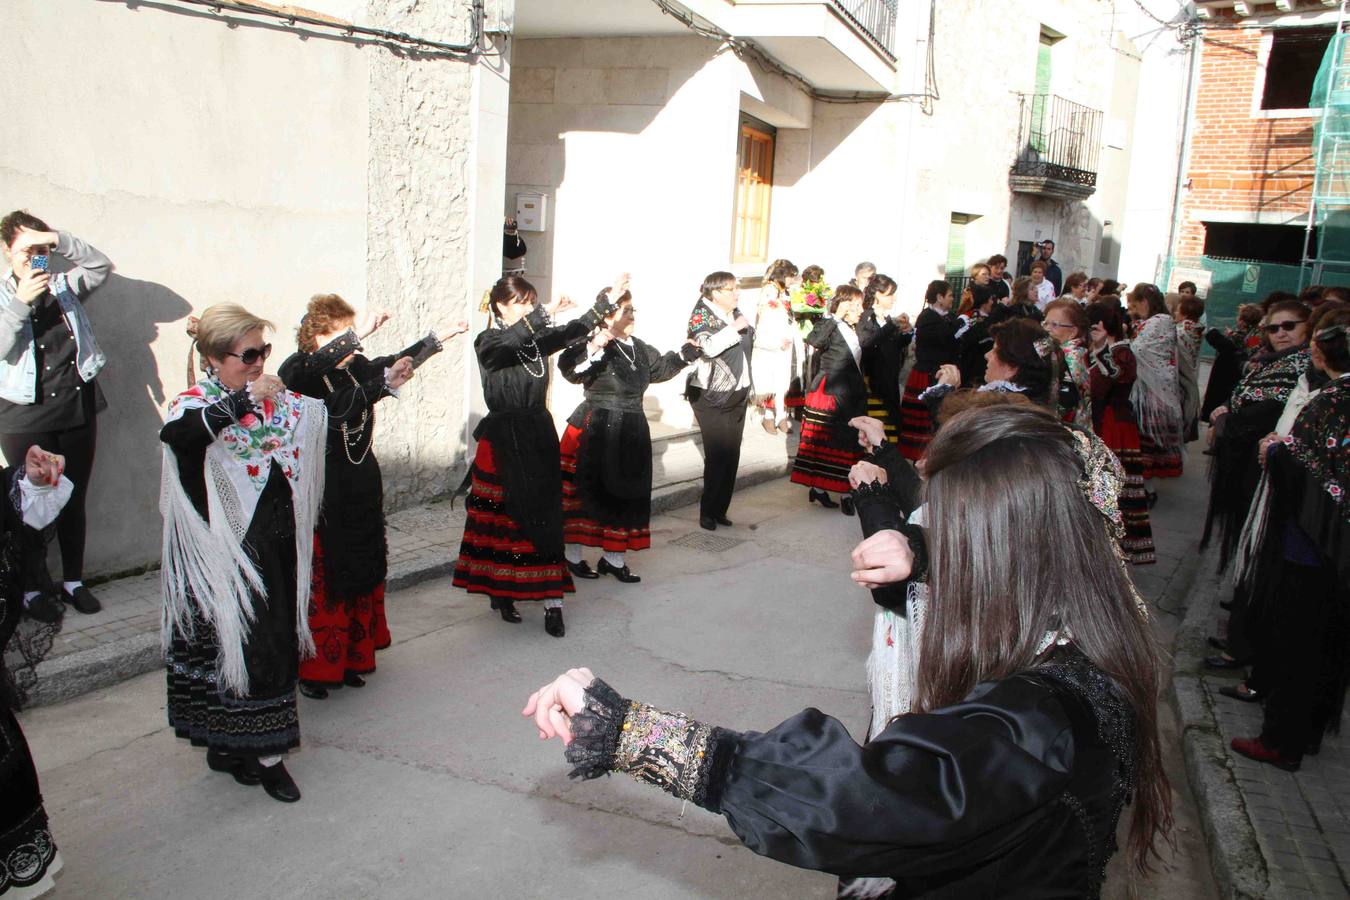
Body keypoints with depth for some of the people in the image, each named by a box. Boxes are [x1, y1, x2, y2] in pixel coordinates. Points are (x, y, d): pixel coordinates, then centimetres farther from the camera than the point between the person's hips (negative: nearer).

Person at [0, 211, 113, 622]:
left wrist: (61, 240, -11)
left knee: (74, 501, 12)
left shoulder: (64, 288, 7)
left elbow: (101, 266, 0)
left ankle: (74, 581, 25)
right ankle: (34, 588, 18)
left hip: (77, 411, 3)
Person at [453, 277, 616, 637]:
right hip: (503, 440, -4)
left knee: (544, 516, 0)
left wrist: (606, 300, -2)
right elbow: (510, 341, -27)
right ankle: (500, 593, 21)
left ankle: (552, 603, 0)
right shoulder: (487, 342, -5)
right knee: (502, 519, 4)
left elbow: (576, 331, 6)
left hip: (539, 436, 4)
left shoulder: (538, 339, 10)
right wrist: (544, 313, -36)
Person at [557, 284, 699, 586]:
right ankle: (572, 554, 18)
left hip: (631, 433, 7)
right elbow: (569, 368, -35)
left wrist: (683, 354, 24)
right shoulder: (593, 346, -15)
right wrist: (593, 349, -47)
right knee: (587, 492, 2)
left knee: (626, 492, 11)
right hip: (595, 433, -7)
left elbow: (660, 368, 31)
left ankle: (614, 557, 24)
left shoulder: (639, 348, 10)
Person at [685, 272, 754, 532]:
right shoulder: (702, 314, -10)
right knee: (718, 455, -9)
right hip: (711, 396, -7)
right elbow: (707, 346, -28)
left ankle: (720, 509, 16)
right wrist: (734, 328, -23)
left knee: (732, 454, 7)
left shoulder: (735, 313, 11)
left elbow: (750, 340, 30)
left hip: (737, 395, 7)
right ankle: (708, 512, 3)